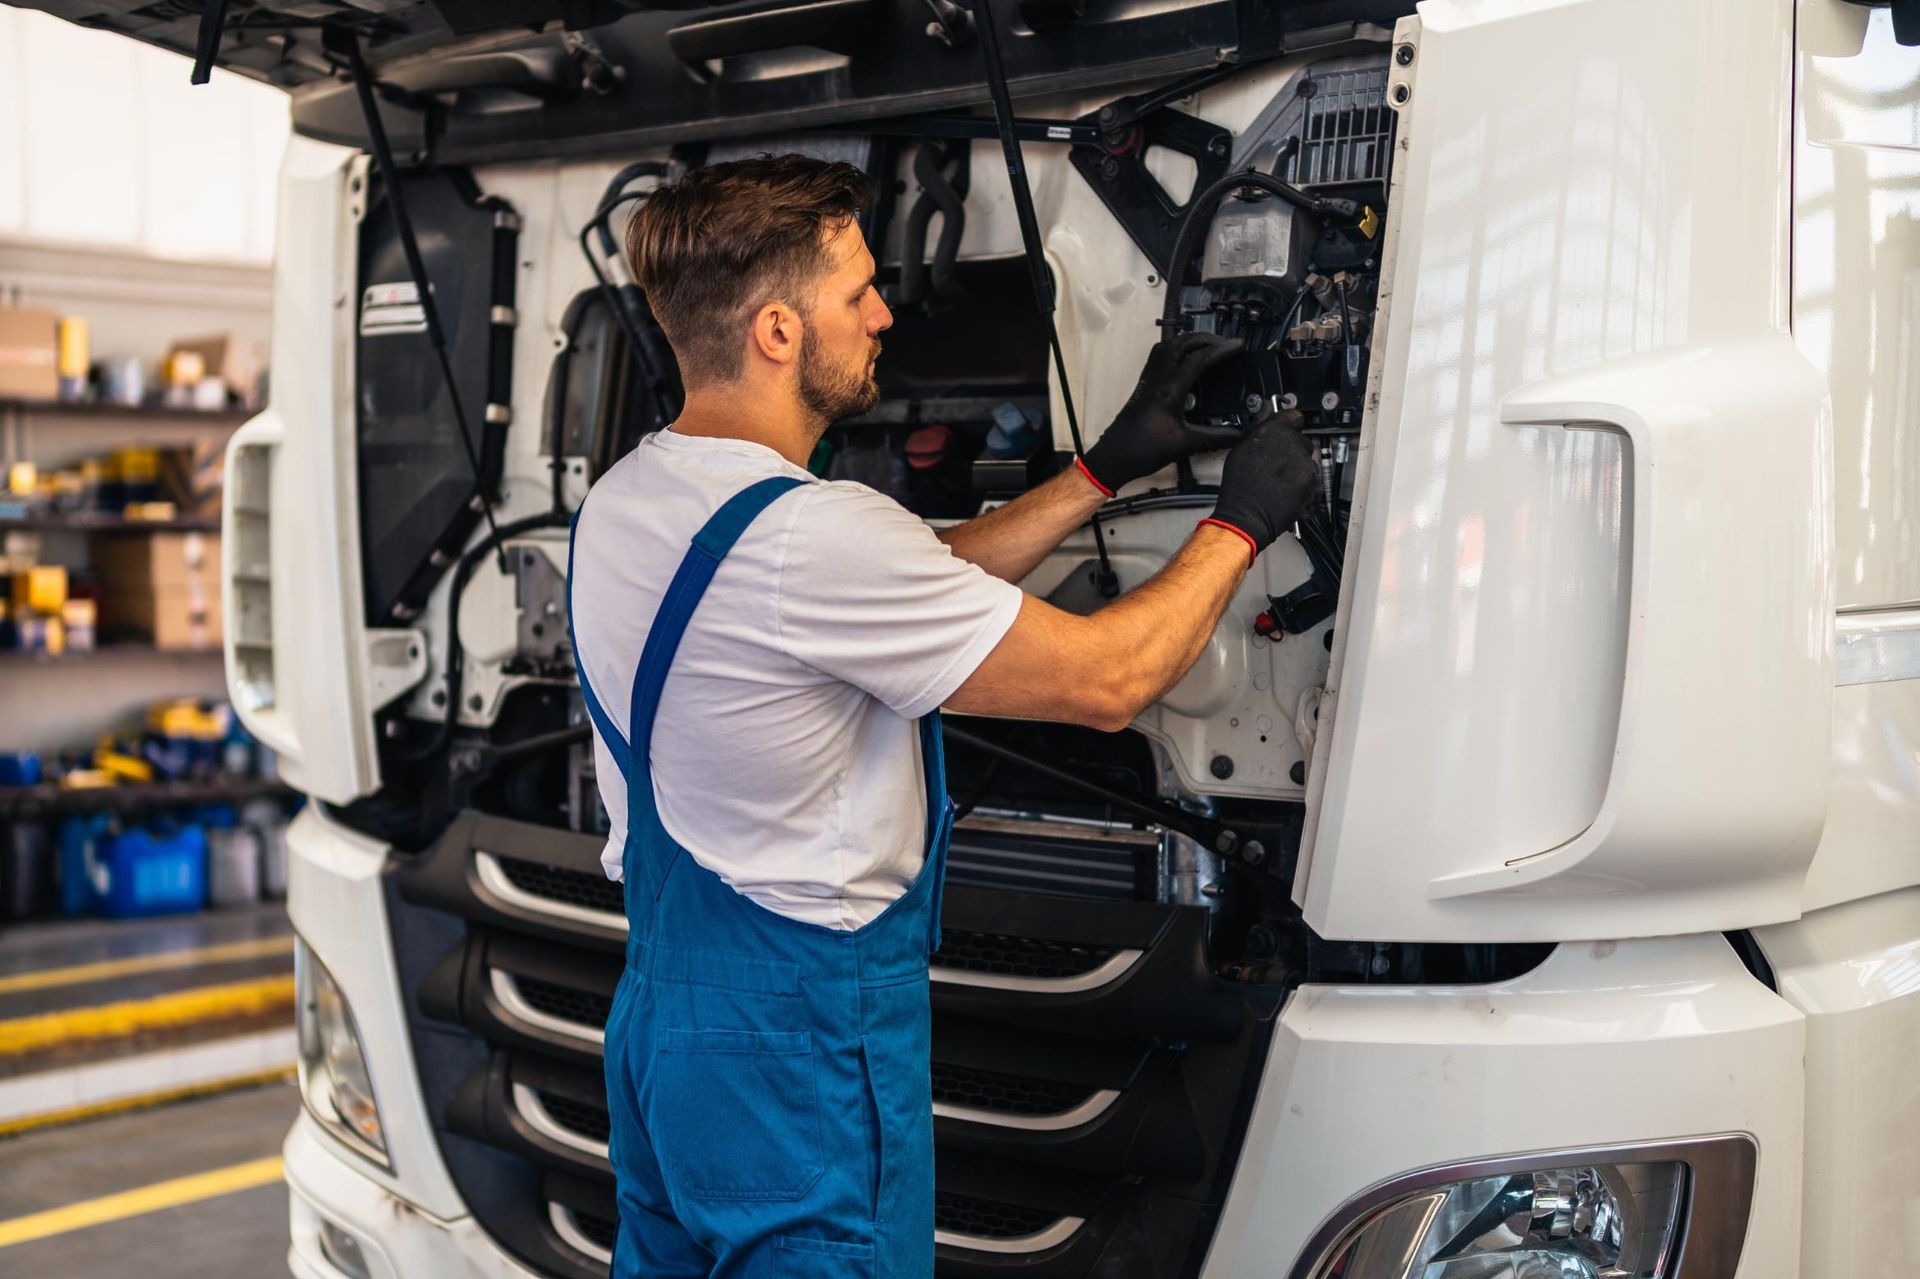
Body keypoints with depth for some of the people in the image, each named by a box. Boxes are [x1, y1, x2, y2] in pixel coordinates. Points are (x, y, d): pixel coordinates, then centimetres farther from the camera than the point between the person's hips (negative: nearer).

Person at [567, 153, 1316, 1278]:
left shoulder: (623, 501, 3)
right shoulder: (812, 536, -26)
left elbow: (923, 589, 10)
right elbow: (1106, 680, -19)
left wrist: (1105, 468, 11)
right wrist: (1241, 522, -3)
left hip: (656, 1006, 9)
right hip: (805, 1045, -9)